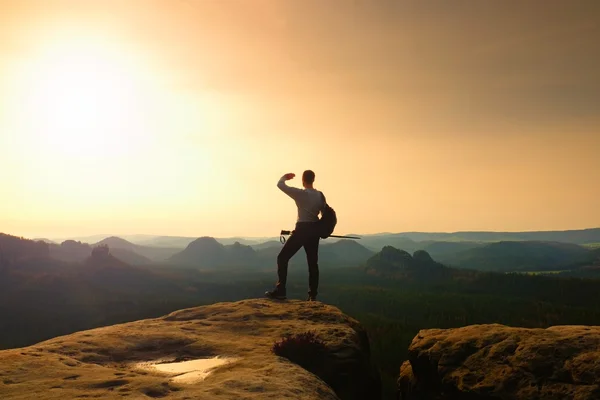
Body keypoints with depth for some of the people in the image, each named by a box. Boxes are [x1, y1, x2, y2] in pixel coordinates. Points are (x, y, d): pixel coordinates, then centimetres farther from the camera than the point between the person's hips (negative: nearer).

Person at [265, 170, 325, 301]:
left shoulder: (300, 193, -10)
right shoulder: (320, 195, 7)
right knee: (312, 262, 11)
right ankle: (313, 295, 9)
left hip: (302, 229, -6)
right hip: (314, 230, 6)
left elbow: (280, 185, -7)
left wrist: (285, 177, 14)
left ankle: (280, 290, -8)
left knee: (283, 257, 0)